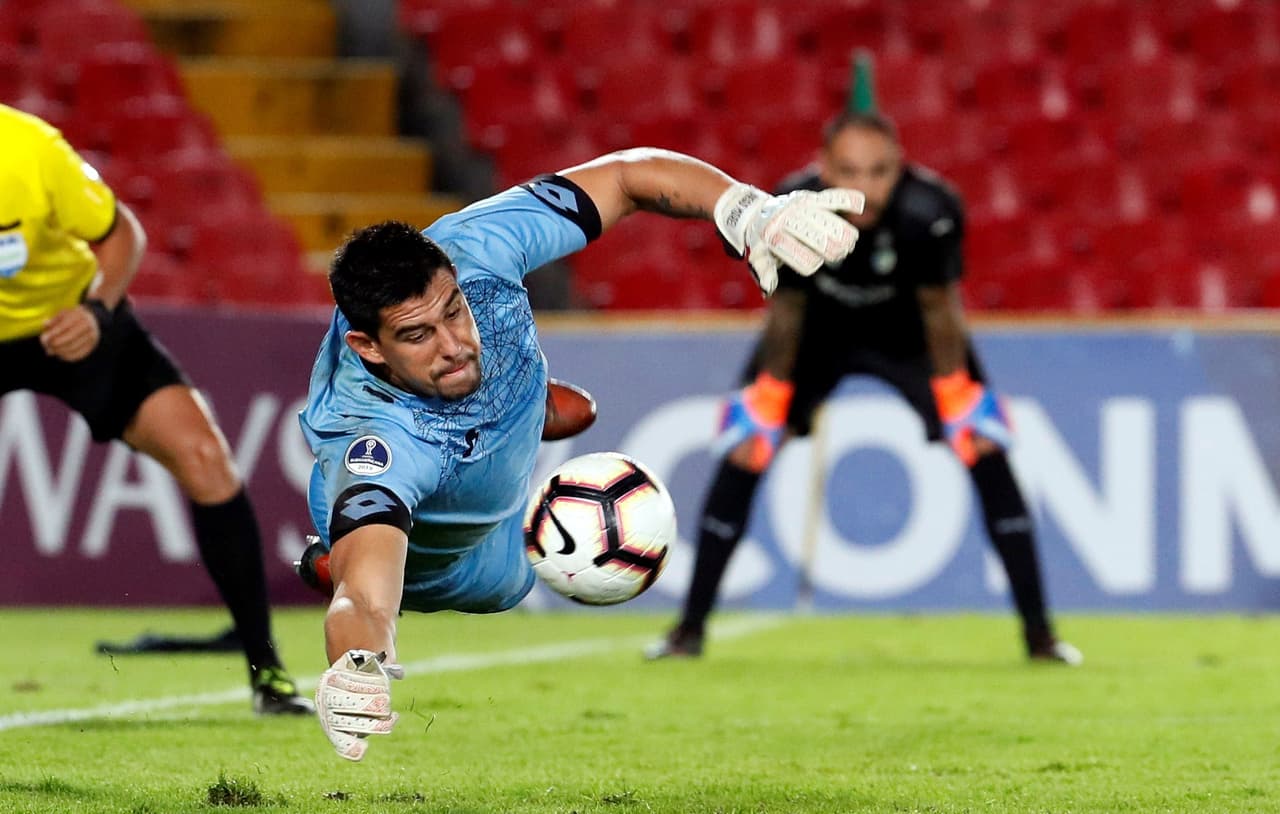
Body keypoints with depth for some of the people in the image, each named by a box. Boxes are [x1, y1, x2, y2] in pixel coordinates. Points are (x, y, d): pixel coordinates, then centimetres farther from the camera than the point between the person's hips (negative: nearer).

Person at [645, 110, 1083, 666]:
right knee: (742, 458, -9)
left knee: (987, 454, -11)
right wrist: (768, 406, -7)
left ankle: (1038, 633, -2)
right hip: (818, 332, 1)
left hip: (908, 332, 0)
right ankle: (690, 627, 5)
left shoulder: (930, 212, -36)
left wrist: (957, 410, -11)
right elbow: (784, 312, -15)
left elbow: (940, 312, -18)